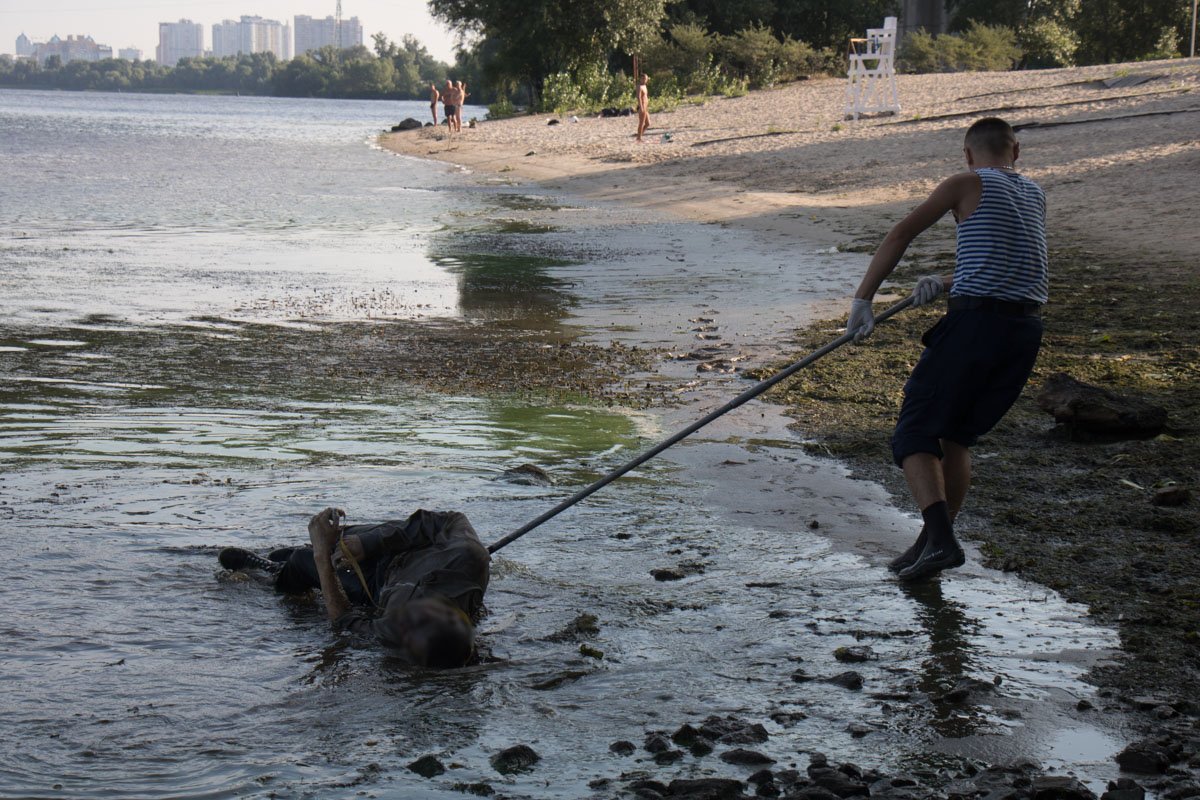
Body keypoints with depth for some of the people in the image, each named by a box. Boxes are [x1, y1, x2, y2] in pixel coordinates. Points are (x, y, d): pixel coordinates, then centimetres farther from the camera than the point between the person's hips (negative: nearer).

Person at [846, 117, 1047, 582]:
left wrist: (862, 300, 2)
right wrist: (946, 284, 11)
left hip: (975, 321, -6)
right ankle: (936, 541, 17)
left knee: (914, 435, -2)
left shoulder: (966, 185, 3)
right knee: (957, 437, 20)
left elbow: (899, 237, 1)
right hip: (1026, 330, 6)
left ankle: (939, 538, -20)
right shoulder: (1035, 196, 20)